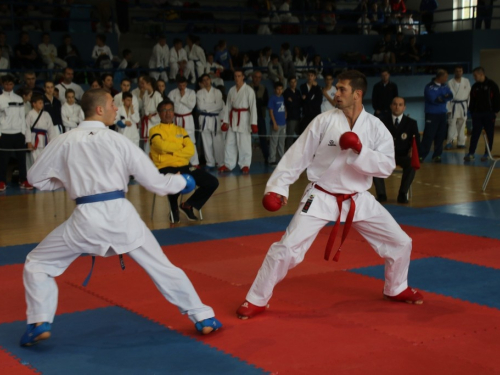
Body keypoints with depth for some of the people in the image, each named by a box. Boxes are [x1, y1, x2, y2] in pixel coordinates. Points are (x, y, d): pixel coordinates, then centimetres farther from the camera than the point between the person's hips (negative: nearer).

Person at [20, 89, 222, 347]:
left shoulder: (64, 142, 2)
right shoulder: (118, 141, 1)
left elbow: (36, 178, 12)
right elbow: (155, 182, 4)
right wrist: (182, 181, 23)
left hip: (86, 219, -1)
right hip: (121, 214, 1)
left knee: (37, 264, 18)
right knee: (162, 267, 16)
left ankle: (39, 323, 3)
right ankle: (203, 318, 21)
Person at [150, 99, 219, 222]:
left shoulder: (181, 130, 18)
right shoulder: (155, 131, 3)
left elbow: (191, 150, 3)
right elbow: (162, 146, -17)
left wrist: (171, 152, -10)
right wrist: (180, 147, -1)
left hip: (183, 167, 5)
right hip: (165, 168, -5)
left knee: (212, 182, -9)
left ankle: (187, 205, 10)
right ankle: (174, 208, -4)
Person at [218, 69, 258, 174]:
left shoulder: (249, 90, -6)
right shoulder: (231, 90, 10)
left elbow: (253, 106, -9)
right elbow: (228, 106, 12)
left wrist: (253, 123, -13)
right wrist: (226, 121, 7)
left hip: (244, 118, -5)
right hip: (233, 118, 5)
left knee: (244, 143, -4)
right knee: (230, 143, 7)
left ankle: (245, 165, 6)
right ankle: (228, 165, 15)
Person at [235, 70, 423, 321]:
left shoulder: (376, 127, -6)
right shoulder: (324, 121, -10)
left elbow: (387, 166, -11)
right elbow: (298, 155, -6)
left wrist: (360, 151, -26)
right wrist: (277, 186, -8)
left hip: (357, 199, 3)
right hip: (321, 197, -3)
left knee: (400, 242, 7)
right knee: (286, 248, -11)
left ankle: (396, 289, 34)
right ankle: (256, 300, 5)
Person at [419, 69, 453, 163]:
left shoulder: (444, 86, 12)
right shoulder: (429, 87, -9)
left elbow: (450, 96, 0)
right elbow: (433, 99, -19)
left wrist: (441, 98, -17)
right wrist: (444, 98, -6)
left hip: (443, 114, 6)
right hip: (432, 115, -6)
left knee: (440, 136, 6)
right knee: (428, 136, -10)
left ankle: (437, 155, 14)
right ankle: (421, 155, -6)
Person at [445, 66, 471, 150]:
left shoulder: (466, 81, 5)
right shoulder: (450, 82, -2)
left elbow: (469, 94, 7)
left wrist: (469, 105, 3)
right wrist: (448, 109, -7)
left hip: (463, 105, 2)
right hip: (454, 105, -2)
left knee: (462, 124, 8)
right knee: (452, 124, -7)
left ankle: (461, 142, 15)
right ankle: (450, 142, -5)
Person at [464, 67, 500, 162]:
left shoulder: (492, 85, -5)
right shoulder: (475, 86, 9)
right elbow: (472, 100, 14)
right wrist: (471, 111, 7)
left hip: (489, 114, -4)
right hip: (477, 114, 4)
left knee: (489, 135, 3)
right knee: (475, 134, 1)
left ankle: (487, 154, 11)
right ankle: (471, 154, 1)